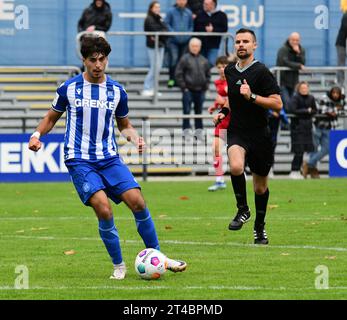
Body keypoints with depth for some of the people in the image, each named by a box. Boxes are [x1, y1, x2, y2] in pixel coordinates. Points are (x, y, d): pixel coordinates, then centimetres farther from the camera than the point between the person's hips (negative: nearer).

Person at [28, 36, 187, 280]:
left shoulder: (117, 91, 7)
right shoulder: (69, 88, 0)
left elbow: (124, 125, 20)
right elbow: (52, 117, 13)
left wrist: (134, 137, -1)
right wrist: (37, 135, -5)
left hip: (109, 158, 3)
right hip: (79, 160, -3)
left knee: (137, 202, -13)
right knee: (104, 209, -21)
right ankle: (119, 266, -5)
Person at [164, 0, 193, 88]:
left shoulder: (188, 13, 8)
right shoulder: (171, 11, -1)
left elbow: (191, 26, 13)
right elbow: (166, 24, -1)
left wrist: (188, 33, -5)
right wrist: (173, 33, -12)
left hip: (185, 41, 3)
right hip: (173, 40, -3)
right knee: (174, 58, -15)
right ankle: (171, 79, -5)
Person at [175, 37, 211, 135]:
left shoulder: (204, 60, 10)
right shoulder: (185, 59, -4)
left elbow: (208, 74, 19)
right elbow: (178, 74, -5)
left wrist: (206, 86, 9)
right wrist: (183, 87, -8)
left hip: (200, 90, 4)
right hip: (188, 90, -4)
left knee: (199, 111, 9)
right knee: (187, 111, -3)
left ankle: (199, 131, 16)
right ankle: (186, 131, 2)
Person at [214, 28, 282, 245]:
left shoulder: (261, 72, -9)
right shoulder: (229, 71, 10)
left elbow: (277, 104, -14)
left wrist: (251, 97, -23)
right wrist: (224, 112, 11)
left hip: (259, 135, -3)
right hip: (236, 133, 3)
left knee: (261, 186, 10)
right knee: (236, 166, -29)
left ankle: (260, 227, 32)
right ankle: (243, 210, -8)